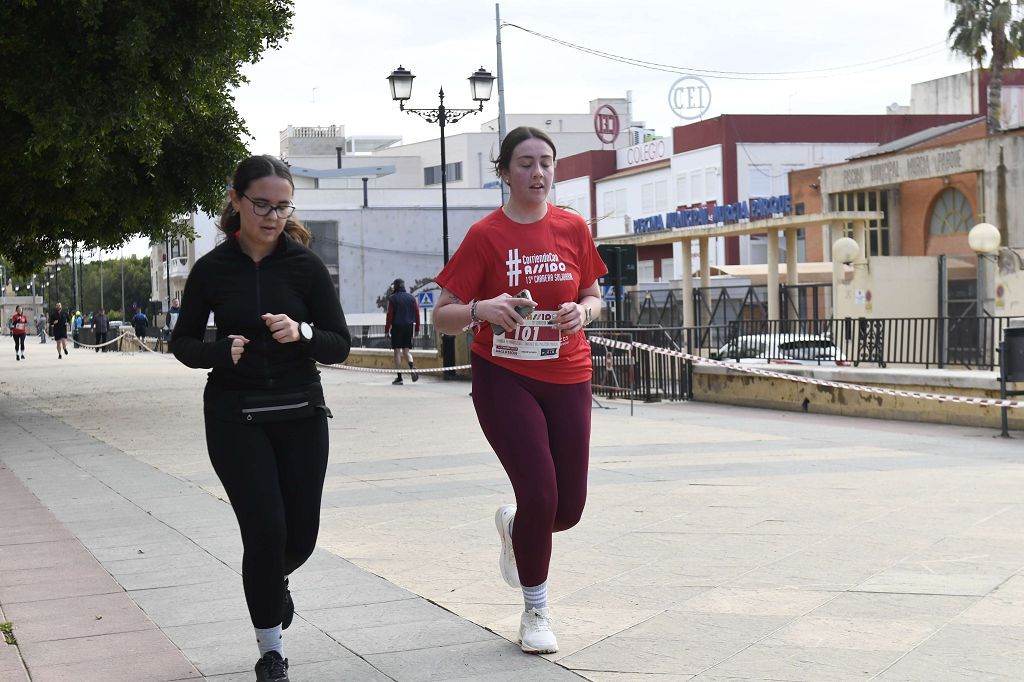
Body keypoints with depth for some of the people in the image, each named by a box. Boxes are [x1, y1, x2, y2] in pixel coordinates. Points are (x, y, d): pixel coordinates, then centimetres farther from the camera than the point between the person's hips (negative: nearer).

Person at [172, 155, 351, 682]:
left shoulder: (306, 265, -4)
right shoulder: (212, 269, -3)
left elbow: (340, 344, -2)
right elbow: (182, 343, 6)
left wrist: (301, 334, -23)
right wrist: (220, 352, -16)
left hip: (300, 414, 2)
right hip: (234, 417, -1)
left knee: (301, 534, 6)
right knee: (265, 530, -10)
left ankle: (271, 581, 45)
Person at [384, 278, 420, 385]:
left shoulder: (392, 299, -4)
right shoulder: (411, 297, 7)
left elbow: (389, 315, -8)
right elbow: (417, 313, 5)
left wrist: (387, 329, -4)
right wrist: (417, 328, 10)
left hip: (397, 327, -3)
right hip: (409, 327, 3)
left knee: (397, 352, 2)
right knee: (406, 350, 12)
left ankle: (399, 377, -1)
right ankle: (412, 367, -17)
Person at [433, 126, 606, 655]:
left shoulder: (573, 229, 2)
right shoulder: (486, 235, -7)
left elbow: (592, 296, 14)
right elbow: (442, 316, -6)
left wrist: (582, 311, -9)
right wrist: (483, 309, -27)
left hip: (567, 378, 4)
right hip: (504, 377, -3)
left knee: (568, 508, 3)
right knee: (539, 493, -13)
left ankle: (515, 526, 42)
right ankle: (535, 613, 10)